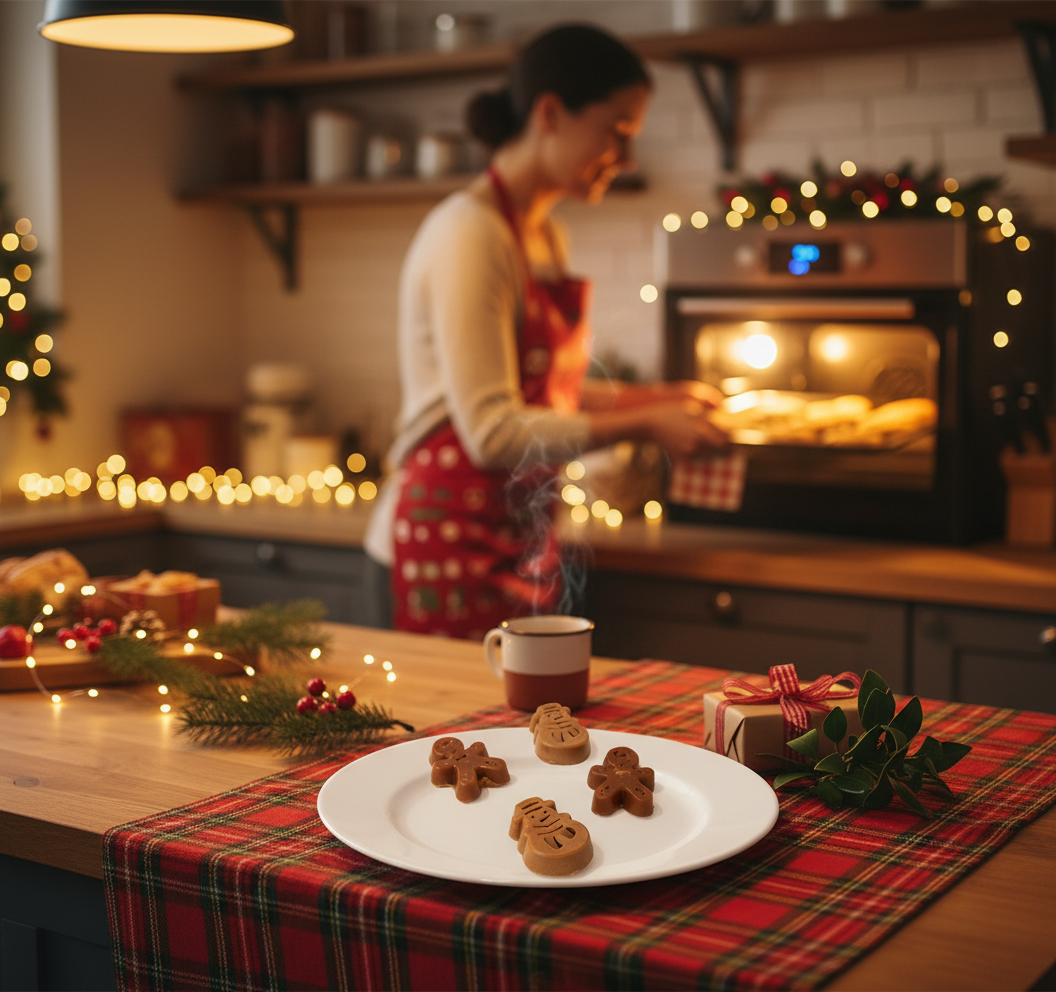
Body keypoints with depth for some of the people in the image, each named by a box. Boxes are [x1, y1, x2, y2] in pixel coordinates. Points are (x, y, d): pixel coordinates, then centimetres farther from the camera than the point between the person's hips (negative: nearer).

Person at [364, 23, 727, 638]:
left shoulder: (547, 236, 13)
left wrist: (655, 397, 10)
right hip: (456, 538, -9)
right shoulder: (469, 234, -15)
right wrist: (642, 426, -15)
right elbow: (493, 432, -20)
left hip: (523, 538, 9)